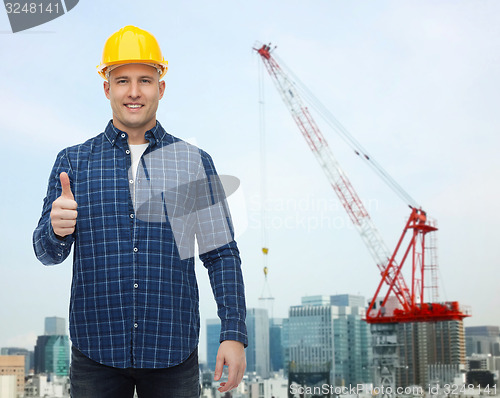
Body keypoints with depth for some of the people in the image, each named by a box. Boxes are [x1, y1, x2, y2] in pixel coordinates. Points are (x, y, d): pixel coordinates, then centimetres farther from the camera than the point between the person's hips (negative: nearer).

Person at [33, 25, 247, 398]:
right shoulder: (73, 161, 5)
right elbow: (47, 252, 3)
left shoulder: (194, 163, 4)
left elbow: (221, 254, 4)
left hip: (173, 352, 0)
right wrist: (57, 230, -21)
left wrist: (234, 333, -4)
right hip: (95, 355, 1)